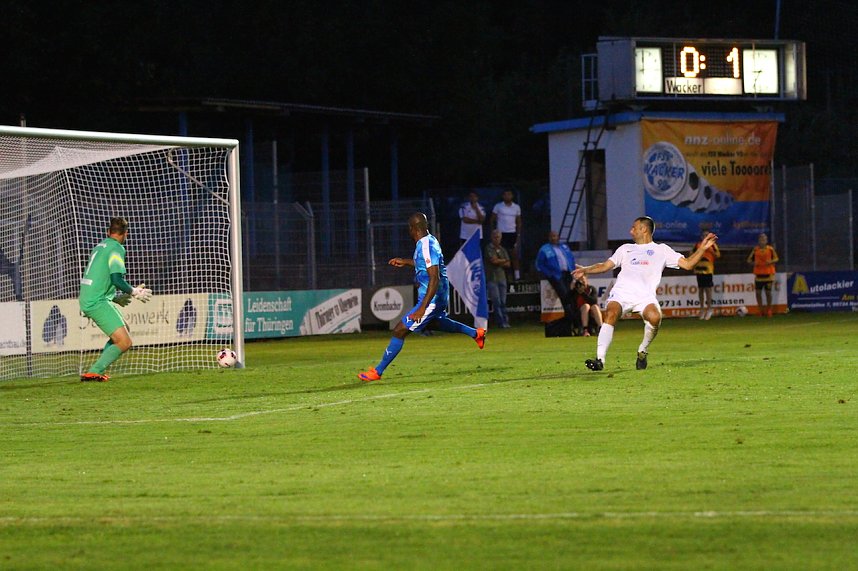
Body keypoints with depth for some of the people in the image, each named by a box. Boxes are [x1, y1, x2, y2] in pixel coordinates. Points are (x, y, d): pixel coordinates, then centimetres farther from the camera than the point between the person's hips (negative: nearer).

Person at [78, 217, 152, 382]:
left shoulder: (99, 247, 19)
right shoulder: (117, 248, -9)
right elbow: (116, 279, -20)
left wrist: (115, 297, 31)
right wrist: (134, 292, -5)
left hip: (87, 300, 10)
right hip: (98, 302, -10)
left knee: (124, 329, 23)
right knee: (124, 342, -13)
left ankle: (97, 370, 18)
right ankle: (93, 372, -16)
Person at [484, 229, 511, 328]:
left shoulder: (503, 250, 16)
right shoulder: (489, 248, -1)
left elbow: (508, 264, 10)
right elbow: (493, 260, -13)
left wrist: (499, 262, -7)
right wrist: (503, 260, 3)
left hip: (502, 277, 5)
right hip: (492, 278, -5)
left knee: (503, 301, 3)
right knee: (496, 301, -8)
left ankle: (505, 321, 5)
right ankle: (501, 322, -9)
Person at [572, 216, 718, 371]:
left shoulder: (661, 250, 21)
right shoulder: (625, 249, 30)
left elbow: (687, 264, 16)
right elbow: (605, 266, 27)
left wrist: (702, 249, 4)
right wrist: (585, 270, 12)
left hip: (645, 295, -2)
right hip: (621, 292, 2)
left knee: (654, 317, -31)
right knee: (611, 314, -29)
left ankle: (643, 351, -4)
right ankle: (600, 360, -34)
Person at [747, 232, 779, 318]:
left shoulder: (770, 249, 1)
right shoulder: (755, 249, 5)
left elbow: (776, 258, 7)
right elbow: (749, 259, 11)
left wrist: (771, 261, -13)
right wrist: (754, 263, -10)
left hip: (768, 273, -2)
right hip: (758, 274, 2)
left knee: (768, 292, 2)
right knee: (758, 292, -1)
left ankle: (768, 310, 16)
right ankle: (761, 311, 10)